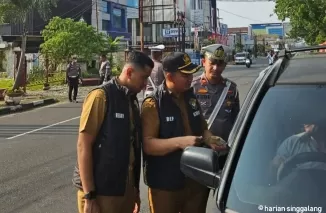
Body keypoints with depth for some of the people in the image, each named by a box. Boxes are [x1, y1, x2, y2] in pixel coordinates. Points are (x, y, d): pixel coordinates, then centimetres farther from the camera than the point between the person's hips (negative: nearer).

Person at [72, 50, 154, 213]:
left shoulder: (132, 100, 10)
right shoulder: (101, 97, -12)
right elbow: (83, 146, -15)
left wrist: (136, 189, 17)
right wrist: (89, 196, -18)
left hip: (127, 189, 7)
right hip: (101, 192, -7)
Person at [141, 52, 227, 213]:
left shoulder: (191, 98, 8)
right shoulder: (153, 104, -14)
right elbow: (148, 145, -20)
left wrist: (209, 139, -2)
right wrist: (179, 142, -30)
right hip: (165, 185, -6)